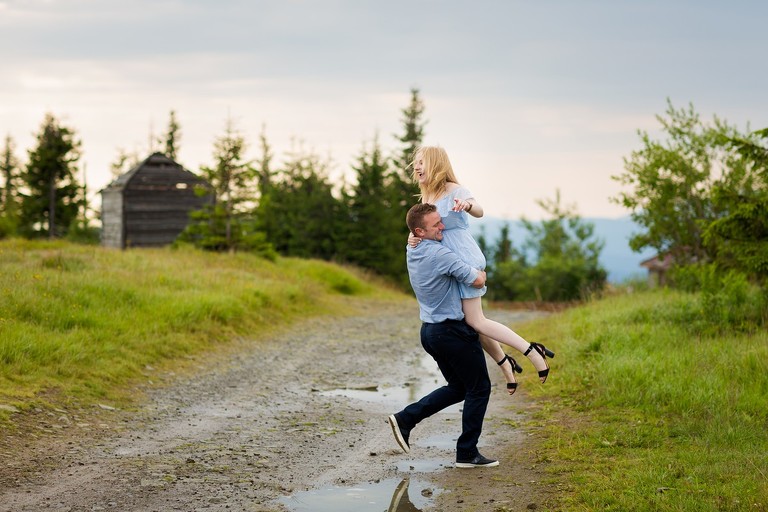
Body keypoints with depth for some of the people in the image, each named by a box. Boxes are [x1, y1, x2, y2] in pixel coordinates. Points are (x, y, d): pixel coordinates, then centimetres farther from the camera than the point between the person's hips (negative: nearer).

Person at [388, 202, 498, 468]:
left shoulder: (412, 252, 5)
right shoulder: (440, 254, -21)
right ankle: (467, 453, 7)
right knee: (479, 388, 5)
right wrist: (481, 273, 2)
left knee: (458, 387, 21)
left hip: (430, 331, 9)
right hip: (452, 330, -9)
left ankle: (405, 419, 11)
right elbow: (477, 281, -20)